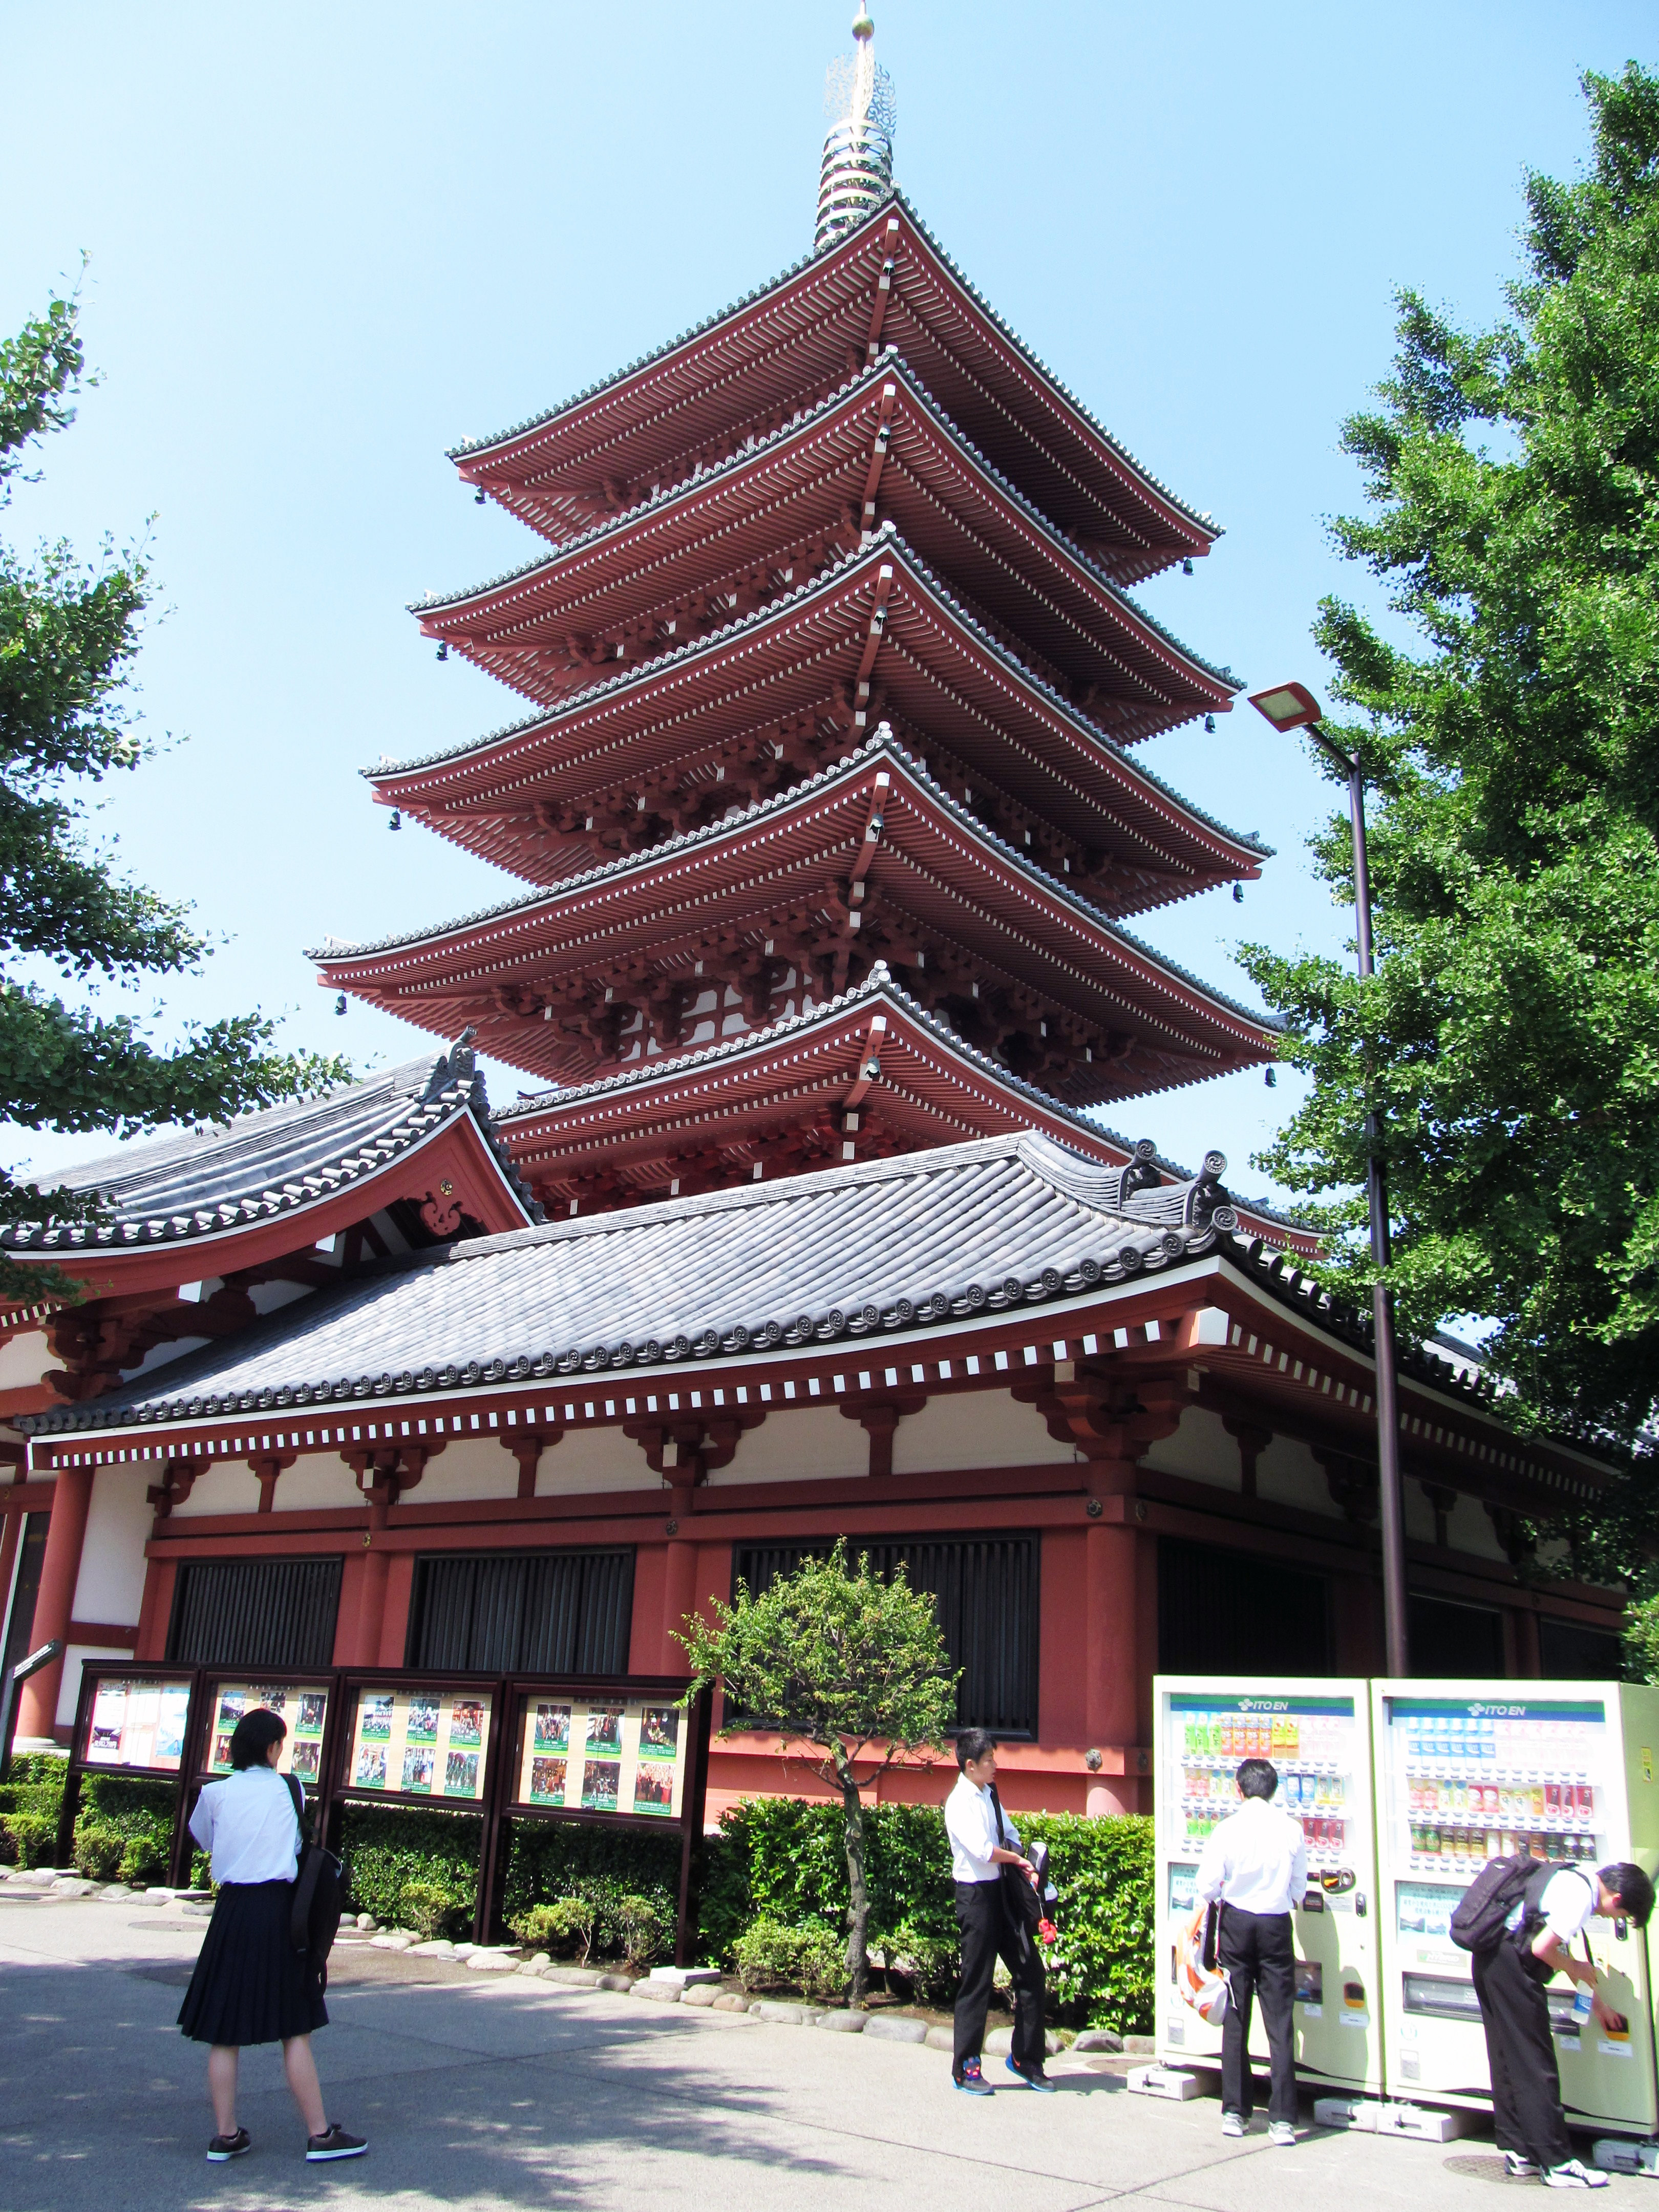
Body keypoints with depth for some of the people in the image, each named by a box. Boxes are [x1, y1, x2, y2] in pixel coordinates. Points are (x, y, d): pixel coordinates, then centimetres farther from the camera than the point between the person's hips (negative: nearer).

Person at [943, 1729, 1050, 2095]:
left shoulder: (990, 1795, 11)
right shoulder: (960, 1802, -14)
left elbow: (1010, 1838, 13)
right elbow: (982, 1850, -23)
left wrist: (1026, 1871, -5)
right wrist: (1019, 1859, -9)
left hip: (1001, 1891, 8)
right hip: (975, 1895, -8)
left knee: (1031, 1971, 7)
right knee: (977, 1982, 0)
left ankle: (1025, 2057, 21)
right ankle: (966, 2068, 14)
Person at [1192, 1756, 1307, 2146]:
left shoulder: (1227, 1829, -9)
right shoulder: (1292, 1829, -6)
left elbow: (1207, 1887, -6)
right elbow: (1299, 1887, 4)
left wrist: (1194, 1928, 10)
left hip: (1236, 1923, 0)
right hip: (1277, 1926, 0)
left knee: (1235, 2022, 10)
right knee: (1280, 2024, 4)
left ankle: (1235, 2112, 15)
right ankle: (1282, 2119, 0)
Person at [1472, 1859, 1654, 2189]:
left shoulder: (1574, 1879, 17)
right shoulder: (1582, 1894, -13)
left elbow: (1559, 1948, 28)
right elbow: (1542, 1948, -20)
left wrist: (1597, 2000, 34)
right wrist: (1577, 1969, 0)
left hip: (1489, 1957, 10)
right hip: (1510, 1961, -10)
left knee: (1507, 2059, 16)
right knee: (1536, 2065, 0)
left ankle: (1519, 2152, 25)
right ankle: (1557, 2164, 7)